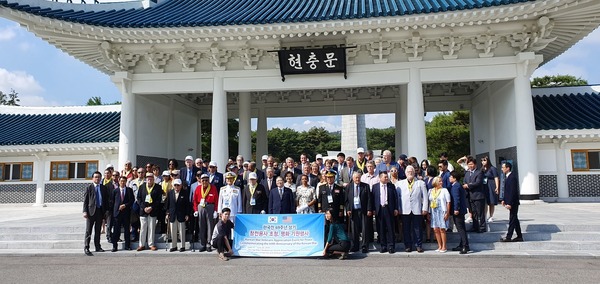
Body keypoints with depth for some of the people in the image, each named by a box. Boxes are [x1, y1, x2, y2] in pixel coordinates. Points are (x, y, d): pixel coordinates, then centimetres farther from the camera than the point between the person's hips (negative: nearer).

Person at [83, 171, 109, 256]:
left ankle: (98, 247, 18)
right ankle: (86, 248, 1)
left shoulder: (104, 188, 11)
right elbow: (85, 200, -2)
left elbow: (106, 200, 12)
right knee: (88, 231, -2)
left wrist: (106, 211, 6)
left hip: (100, 211, 3)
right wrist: (85, 211, -11)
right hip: (91, 211, -3)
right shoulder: (89, 187, 1)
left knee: (98, 230, 11)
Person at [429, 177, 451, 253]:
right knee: (436, 229, 5)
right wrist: (428, 213, 9)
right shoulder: (430, 191, 10)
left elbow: (448, 202, -3)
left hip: (442, 212, -4)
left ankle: (444, 247, 5)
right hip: (433, 212, 4)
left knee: (442, 229, -4)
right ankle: (440, 246, 15)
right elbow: (429, 202, 12)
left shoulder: (444, 190, -1)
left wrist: (447, 213, -10)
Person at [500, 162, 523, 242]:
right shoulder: (508, 177, 13)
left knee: (512, 219, -3)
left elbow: (513, 191, -22)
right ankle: (519, 236, 19)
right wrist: (504, 200, 13)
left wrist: (509, 203, -23)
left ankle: (508, 237, 0)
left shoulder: (512, 177, -18)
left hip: (513, 202, -10)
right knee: (514, 219, 13)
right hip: (511, 202, 10)